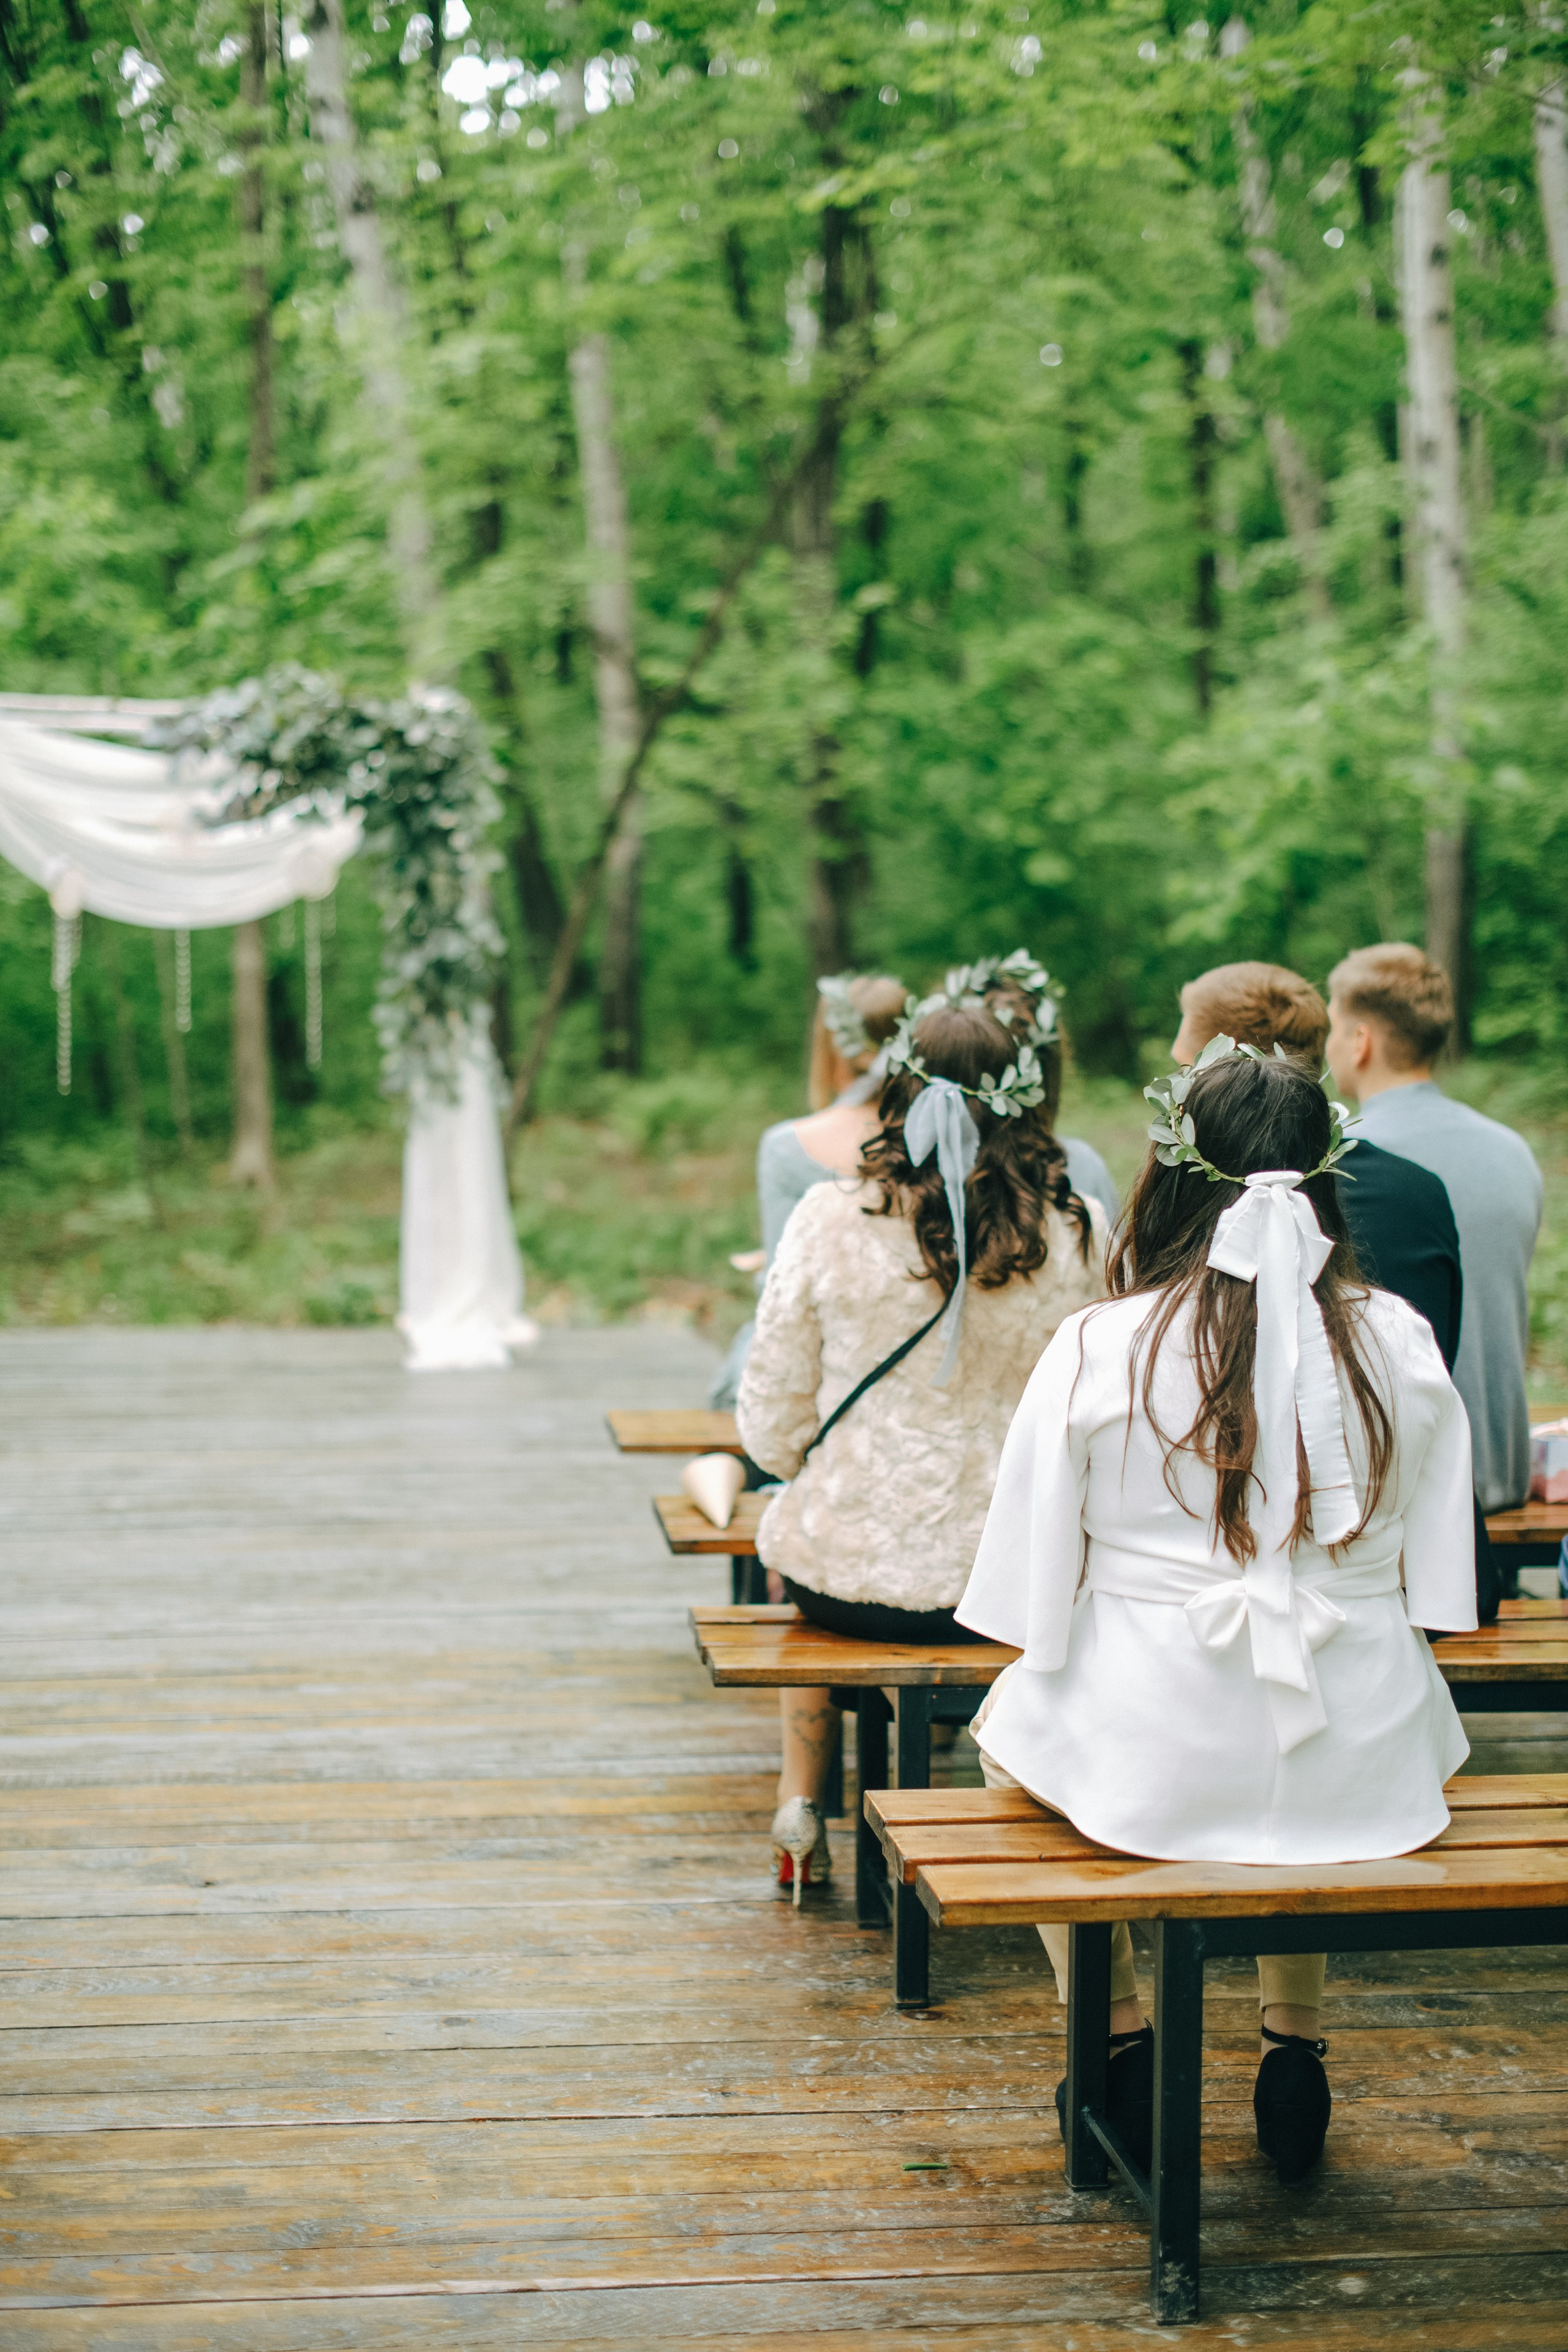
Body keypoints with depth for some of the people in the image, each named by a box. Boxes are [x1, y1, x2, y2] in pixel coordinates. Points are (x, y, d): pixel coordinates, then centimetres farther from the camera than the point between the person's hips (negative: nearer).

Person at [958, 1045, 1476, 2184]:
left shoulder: (1098, 1349, -11)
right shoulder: (1402, 1344, -4)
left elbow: (1034, 1606, -6)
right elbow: (1432, 1581, 4)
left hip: (1154, 1763, -2)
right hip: (1361, 1770, 3)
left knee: (1012, 1722, 31)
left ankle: (1122, 2038, 26)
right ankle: (1297, 2048, 34)